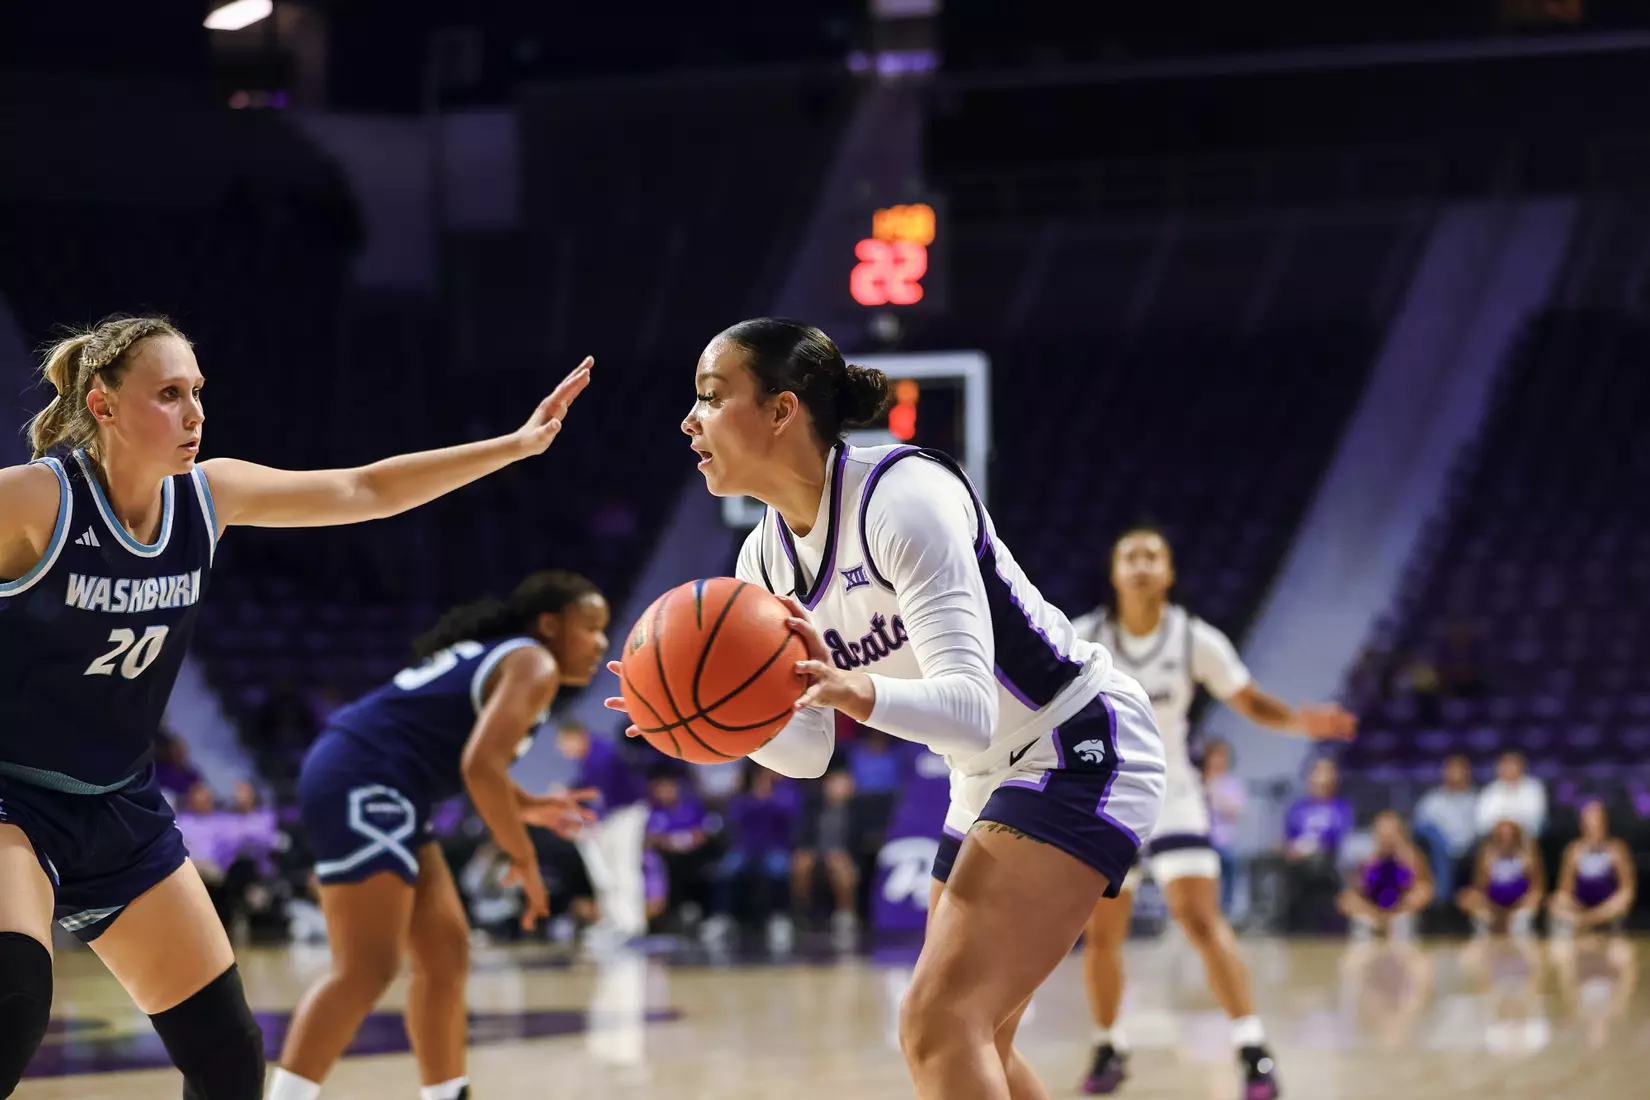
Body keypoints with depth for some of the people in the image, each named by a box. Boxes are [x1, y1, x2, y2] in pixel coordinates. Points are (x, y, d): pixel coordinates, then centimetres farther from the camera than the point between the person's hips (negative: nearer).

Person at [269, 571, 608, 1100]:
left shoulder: (497, 655, 23)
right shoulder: (534, 666, -7)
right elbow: (480, 767, -21)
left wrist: (526, 806, 29)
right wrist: (523, 857, -11)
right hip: (363, 786, -11)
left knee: (446, 955, 14)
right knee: (366, 971, -16)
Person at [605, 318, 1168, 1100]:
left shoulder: (901, 495, -25)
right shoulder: (766, 560, 1)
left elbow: (971, 709, -32)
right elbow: (808, 750, 6)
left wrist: (856, 691, -51)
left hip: (1080, 750, -10)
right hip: (992, 778, 10)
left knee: (938, 1024, -24)